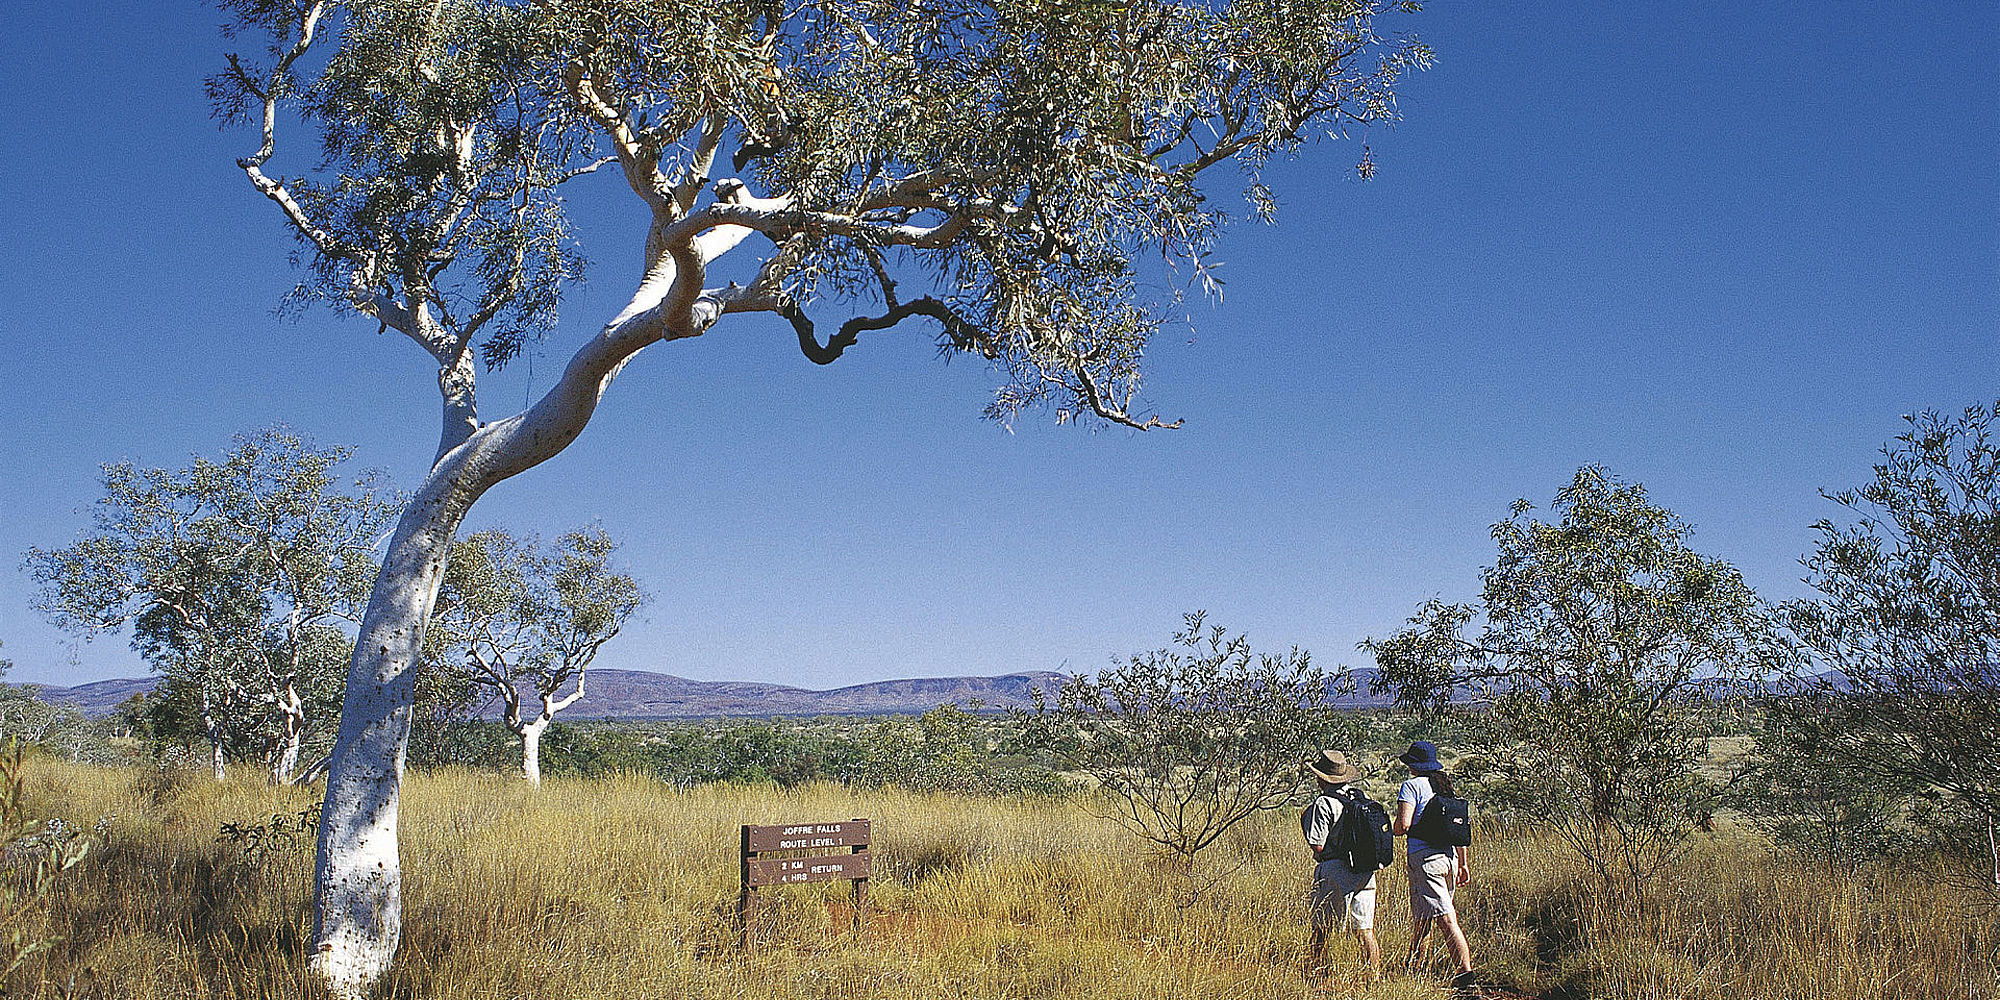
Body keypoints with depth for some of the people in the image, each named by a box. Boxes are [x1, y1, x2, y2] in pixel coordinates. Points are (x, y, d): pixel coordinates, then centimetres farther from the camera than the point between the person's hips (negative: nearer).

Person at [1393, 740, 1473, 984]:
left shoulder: (1412, 786, -6)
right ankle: (1412, 969, 22)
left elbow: (1403, 825, -15)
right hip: (1449, 856, 7)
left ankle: (1466, 971, -13)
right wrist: (1463, 862, 20)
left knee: (1446, 919, -10)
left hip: (1425, 857, -7)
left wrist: (1393, 829, 8)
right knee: (1421, 919, 15)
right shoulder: (1446, 786, 15)